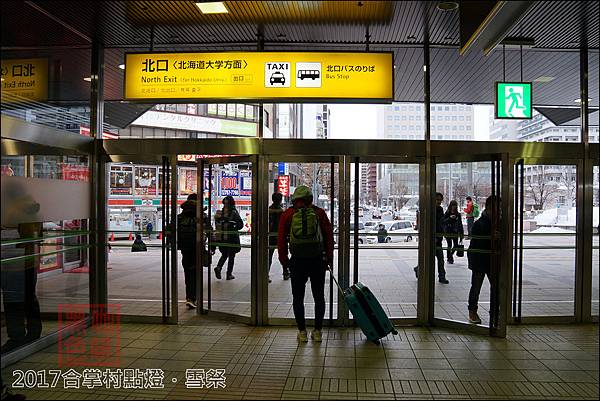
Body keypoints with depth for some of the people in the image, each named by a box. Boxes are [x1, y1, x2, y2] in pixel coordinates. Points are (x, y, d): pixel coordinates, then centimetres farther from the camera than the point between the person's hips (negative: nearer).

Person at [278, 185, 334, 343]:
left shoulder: (287, 214, 3)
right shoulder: (319, 213, 3)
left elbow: (281, 239, 1)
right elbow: (329, 236, 2)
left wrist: (284, 260, 9)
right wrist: (329, 259, 8)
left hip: (297, 262, -1)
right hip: (318, 261, 1)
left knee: (298, 297, 11)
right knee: (319, 297, 12)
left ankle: (302, 332, 14)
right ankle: (317, 331, 17)